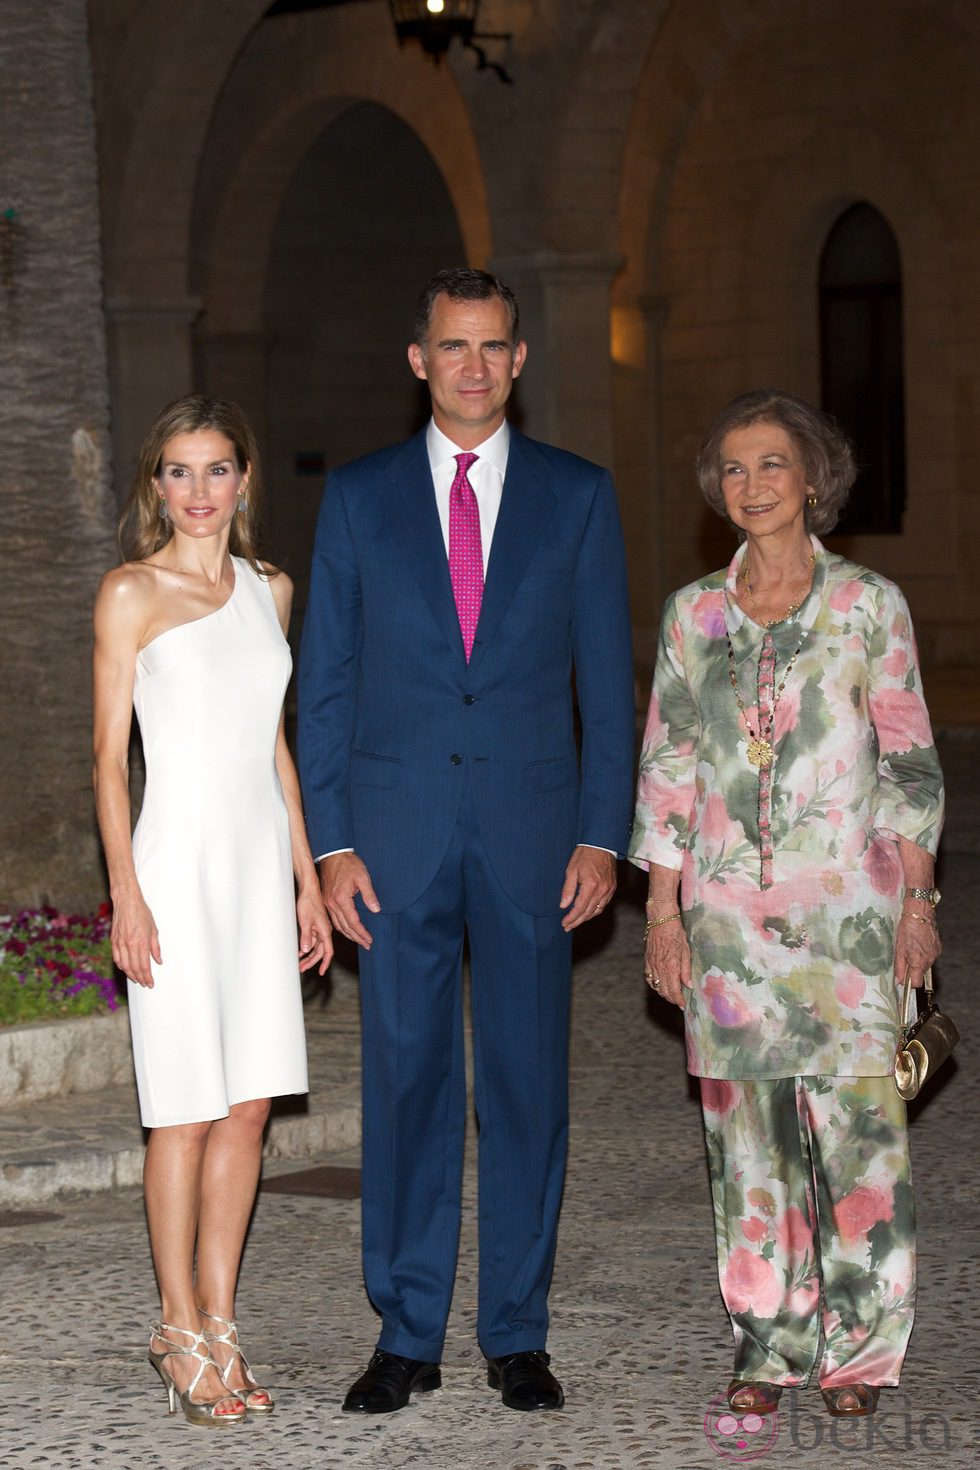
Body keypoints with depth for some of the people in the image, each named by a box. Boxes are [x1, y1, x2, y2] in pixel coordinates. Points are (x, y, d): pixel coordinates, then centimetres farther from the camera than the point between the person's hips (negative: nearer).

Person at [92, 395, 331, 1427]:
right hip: (179, 859, -6)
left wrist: (307, 876, 14)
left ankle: (218, 1323, 13)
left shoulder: (269, 591, 12)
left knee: (249, 1104, 6)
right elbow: (109, 753, -5)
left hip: (261, 859, 6)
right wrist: (126, 894, -13)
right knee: (187, 1110, -3)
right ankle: (181, 1333, 6)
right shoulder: (132, 593, -3)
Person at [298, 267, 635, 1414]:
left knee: (527, 1081, 4)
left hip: (530, 829, 0)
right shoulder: (357, 497, 6)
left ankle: (517, 1335, 14)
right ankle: (406, 1337, 12)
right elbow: (323, 681, 6)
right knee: (405, 1080, 3)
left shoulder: (578, 496, 6)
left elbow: (606, 678, 6)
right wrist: (331, 843, -2)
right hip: (398, 832, 0)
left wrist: (602, 835, -3)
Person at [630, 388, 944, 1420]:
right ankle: (768, 1343, 13)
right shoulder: (693, 614, 9)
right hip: (728, 906, 2)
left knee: (855, 1120, -4)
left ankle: (861, 1347, 7)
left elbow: (908, 757, 3)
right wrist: (662, 908, 4)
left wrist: (918, 895, -3)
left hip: (845, 902, -2)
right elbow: (666, 763, 9)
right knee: (746, 1122, 4)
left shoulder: (869, 604, 2)